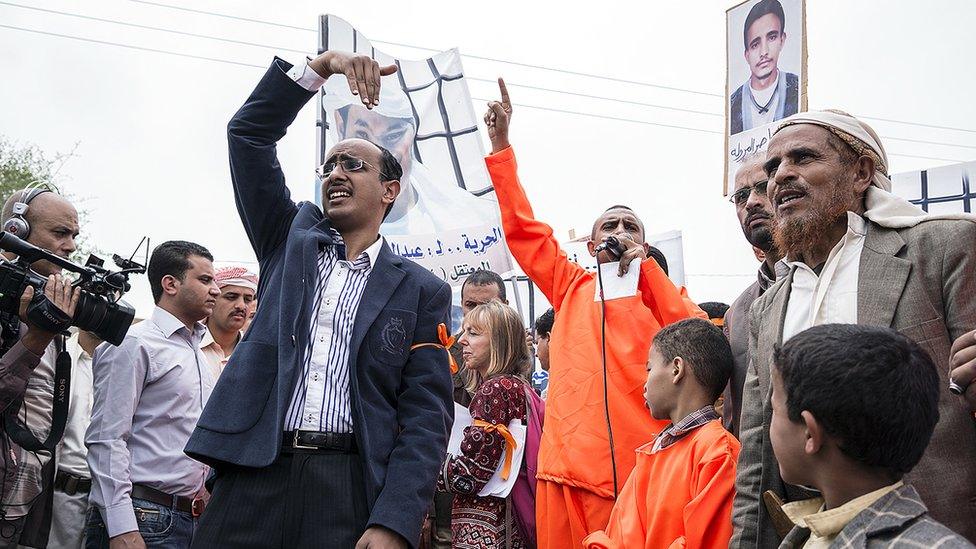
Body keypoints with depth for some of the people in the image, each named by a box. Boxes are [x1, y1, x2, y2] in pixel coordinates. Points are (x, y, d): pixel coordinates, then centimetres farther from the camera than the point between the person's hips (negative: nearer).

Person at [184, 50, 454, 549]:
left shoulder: (422, 291, 8)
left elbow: (426, 415, 0)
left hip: (353, 489, -1)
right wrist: (322, 64, 1)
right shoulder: (291, 238, 17)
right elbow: (249, 133, 10)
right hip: (255, 473, 2)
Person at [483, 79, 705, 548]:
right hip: (570, 467, 2)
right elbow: (522, 229, 14)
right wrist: (500, 144, 11)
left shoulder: (661, 293, 13)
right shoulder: (571, 288, 17)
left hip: (640, 472, -1)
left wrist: (644, 266, -4)